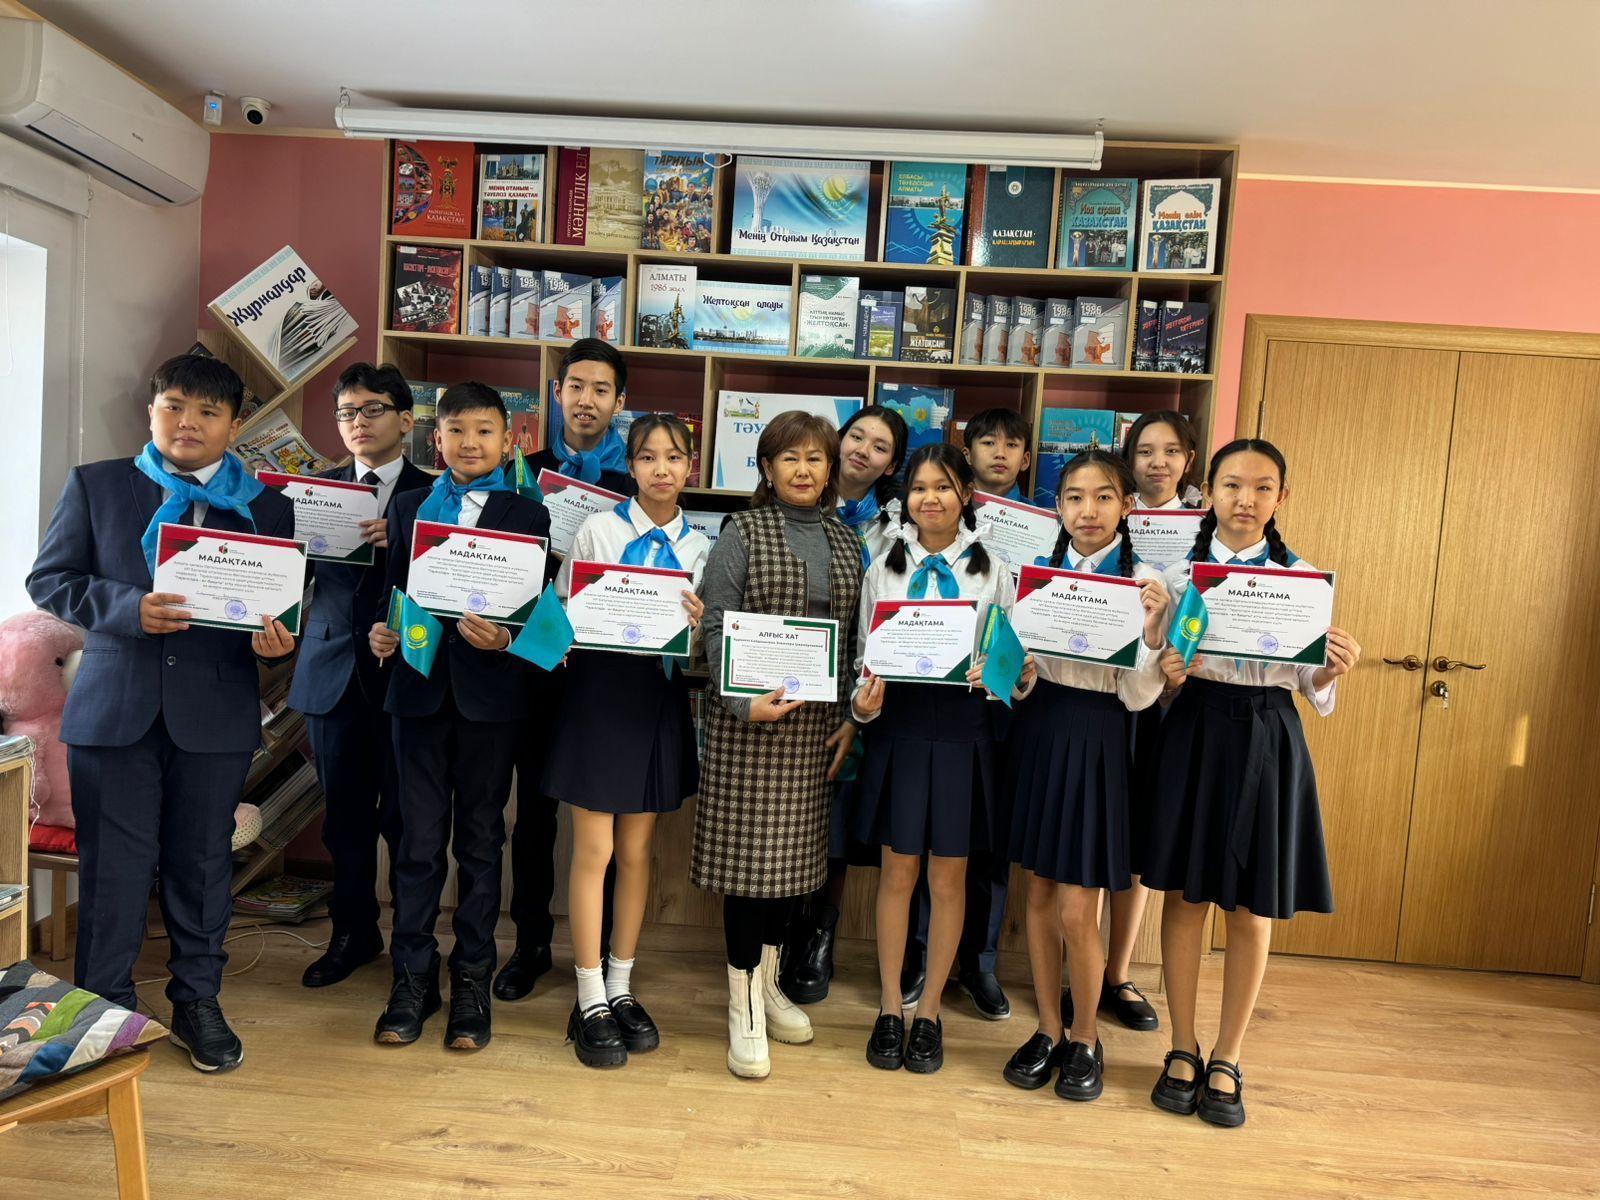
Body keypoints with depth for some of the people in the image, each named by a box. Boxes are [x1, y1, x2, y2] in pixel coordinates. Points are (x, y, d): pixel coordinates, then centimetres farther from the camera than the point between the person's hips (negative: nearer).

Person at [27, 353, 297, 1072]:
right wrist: (126, 608, -15)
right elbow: (48, 579, 3)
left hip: (217, 710, 1)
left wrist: (276, 639, -15)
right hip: (114, 707, 0)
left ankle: (197, 1001, 26)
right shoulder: (94, 485, 7)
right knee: (113, 865, 5)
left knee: (203, 862, 10)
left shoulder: (267, 507, 8)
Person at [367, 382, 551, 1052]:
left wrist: (505, 638, -20)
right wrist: (381, 632, -7)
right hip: (419, 687, 2)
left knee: (480, 841, 9)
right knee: (419, 841, 8)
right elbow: (393, 588, 12)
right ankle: (412, 977, 23)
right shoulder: (407, 507, 11)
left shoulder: (527, 515, 2)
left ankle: (472, 979, 22)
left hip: (489, 692, -2)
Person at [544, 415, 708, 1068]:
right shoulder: (598, 530, -3)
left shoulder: (699, 545, 7)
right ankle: (590, 1002, 16)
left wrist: (697, 624, -13)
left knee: (636, 851, 12)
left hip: (661, 698, 3)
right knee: (594, 850, 2)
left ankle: (621, 987, 27)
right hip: (600, 691, -3)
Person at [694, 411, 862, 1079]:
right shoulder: (742, 534, -2)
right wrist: (746, 702, -21)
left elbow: (855, 637, 12)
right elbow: (717, 628, -8)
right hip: (750, 721, -5)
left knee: (795, 851, 13)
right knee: (749, 852, -1)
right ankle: (745, 1009, 13)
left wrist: (853, 717, 4)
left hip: (818, 723, 5)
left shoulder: (845, 543, 12)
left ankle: (768, 981, 32)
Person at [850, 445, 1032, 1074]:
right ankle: (890, 1009, 23)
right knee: (898, 873, 7)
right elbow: (865, 654, 7)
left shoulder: (992, 571, 4)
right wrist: (863, 701, -11)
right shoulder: (884, 568, 6)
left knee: (949, 879, 8)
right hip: (900, 726, 0)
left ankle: (929, 1012, 24)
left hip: (963, 731, 0)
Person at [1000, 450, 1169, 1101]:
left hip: (1096, 741, -4)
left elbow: (1138, 696, -9)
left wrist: (1152, 630, -23)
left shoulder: (1144, 582, -6)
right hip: (1036, 732, 4)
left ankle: (1085, 1037, 25)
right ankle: (1049, 1029, 30)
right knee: (1039, 894, 12)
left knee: (1077, 913, 0)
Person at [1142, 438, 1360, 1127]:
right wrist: (1166, 670, -19)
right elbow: (1153, 677, 3)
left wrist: (1333, 671, -18)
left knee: (1252, 911, 8)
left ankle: (1227, 1060, 25)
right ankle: (1183, 1050, 25)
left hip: (1269, 742, 0)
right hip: (1194, 734, 0)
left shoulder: (1304, 579, 2)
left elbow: (1314, 694, 2)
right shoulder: (1179, 573, 2)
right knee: (1184, 897, 7)